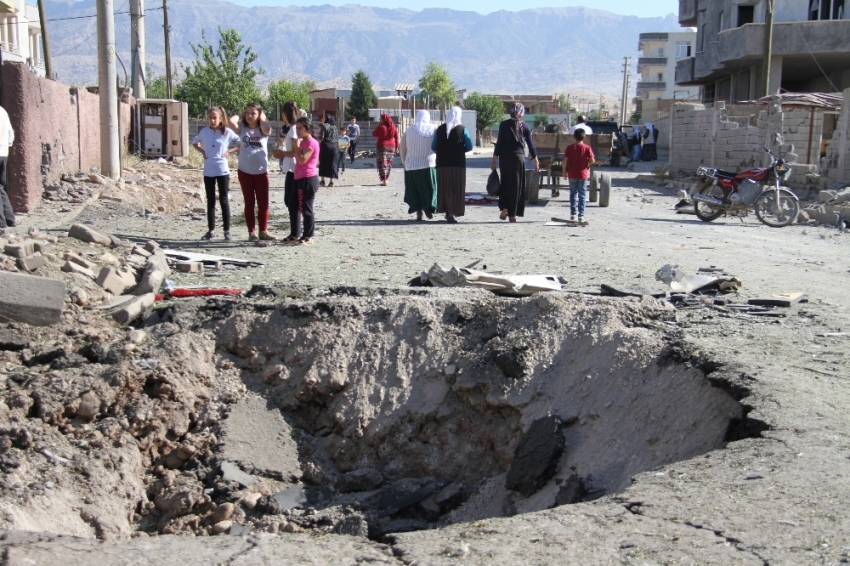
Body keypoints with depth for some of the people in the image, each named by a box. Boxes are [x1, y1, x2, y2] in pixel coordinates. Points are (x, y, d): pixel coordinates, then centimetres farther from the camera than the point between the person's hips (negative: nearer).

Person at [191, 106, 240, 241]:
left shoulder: (227, 132, -4)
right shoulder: (204, 132, 4)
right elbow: (194, 142, 21)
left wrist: (230, 152, -8)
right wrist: (202, 151, 5)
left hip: (222, 171, -3)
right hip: (208, 171, 3)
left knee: (224, 201, 0)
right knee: (210, 201, 8)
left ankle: (227, 230, 5)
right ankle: (211, 230, 14)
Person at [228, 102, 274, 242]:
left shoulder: (263, 130, 0)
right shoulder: (242, 129, 1)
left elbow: (267, 129, -25)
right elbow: (231, 121, -18)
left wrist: (262, 117, -8)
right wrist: (241, 115, -1)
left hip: (261, 171, 0)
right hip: (245, 171, 0)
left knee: (263, 203, 4)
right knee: (249, 203, 7)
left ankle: (263, 231, 15)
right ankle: (251, 232, 13)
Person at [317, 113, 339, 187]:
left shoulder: (323, 126, -4)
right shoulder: (334, 126, 12)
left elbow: (321, 138, -11)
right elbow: (337, 137, 12)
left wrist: (317, 146, -2)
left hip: (325, 146, -5)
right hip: (334, 146, 5)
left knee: (323, 163, 2)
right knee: (332, 163, 6)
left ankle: (322, 181, -1)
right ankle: (331, 181, 4)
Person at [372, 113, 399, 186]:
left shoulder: (381, 127, -11)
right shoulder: (393, 127, 4)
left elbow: (373, 134, 1)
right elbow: (396, 138, 5)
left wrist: (378, 125, 4)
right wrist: (396, 147, 11)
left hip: (382, 146, -5)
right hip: (391, 147, 5)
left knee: (382, 164, -4)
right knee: (389, 164, 14)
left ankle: (384, 181, -11)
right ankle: (386, 179, 21)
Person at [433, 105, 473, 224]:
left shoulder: (440, 129, 2)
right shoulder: (462, 129, -4)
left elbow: (434, 147, 2)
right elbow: (469, 147, -6)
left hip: (442, 163, 2)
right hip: (458, 164, -2)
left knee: (444, 188, 12)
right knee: (456, 188, 2)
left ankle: (447, 211, 14)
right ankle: (452, 213, -6)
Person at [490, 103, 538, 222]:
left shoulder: (504, 124, -1)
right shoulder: (525, 126, 1)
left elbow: (499, 143, -3)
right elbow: (531, 145, 3)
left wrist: (494, 161, 1)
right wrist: (536, 161, 11)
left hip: (505, 157, 0)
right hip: (519, 157, 0)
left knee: (505, 183, 14)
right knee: (516, 185, 6)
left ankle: (504, 208, -2)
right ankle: (512, 214, 7)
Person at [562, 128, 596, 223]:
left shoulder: (569, 148, -3)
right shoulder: (587, 148, -5)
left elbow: (565, 160, -8)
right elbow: (592, 160, -13)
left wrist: (564, 171, 3)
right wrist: (587, 164, 6)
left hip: (572, 174, 1)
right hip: (583, 174, -1)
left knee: (573, 194, 13)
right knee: (582, 195, 4)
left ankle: (572, 214, 13)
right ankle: (581, 215, 1)